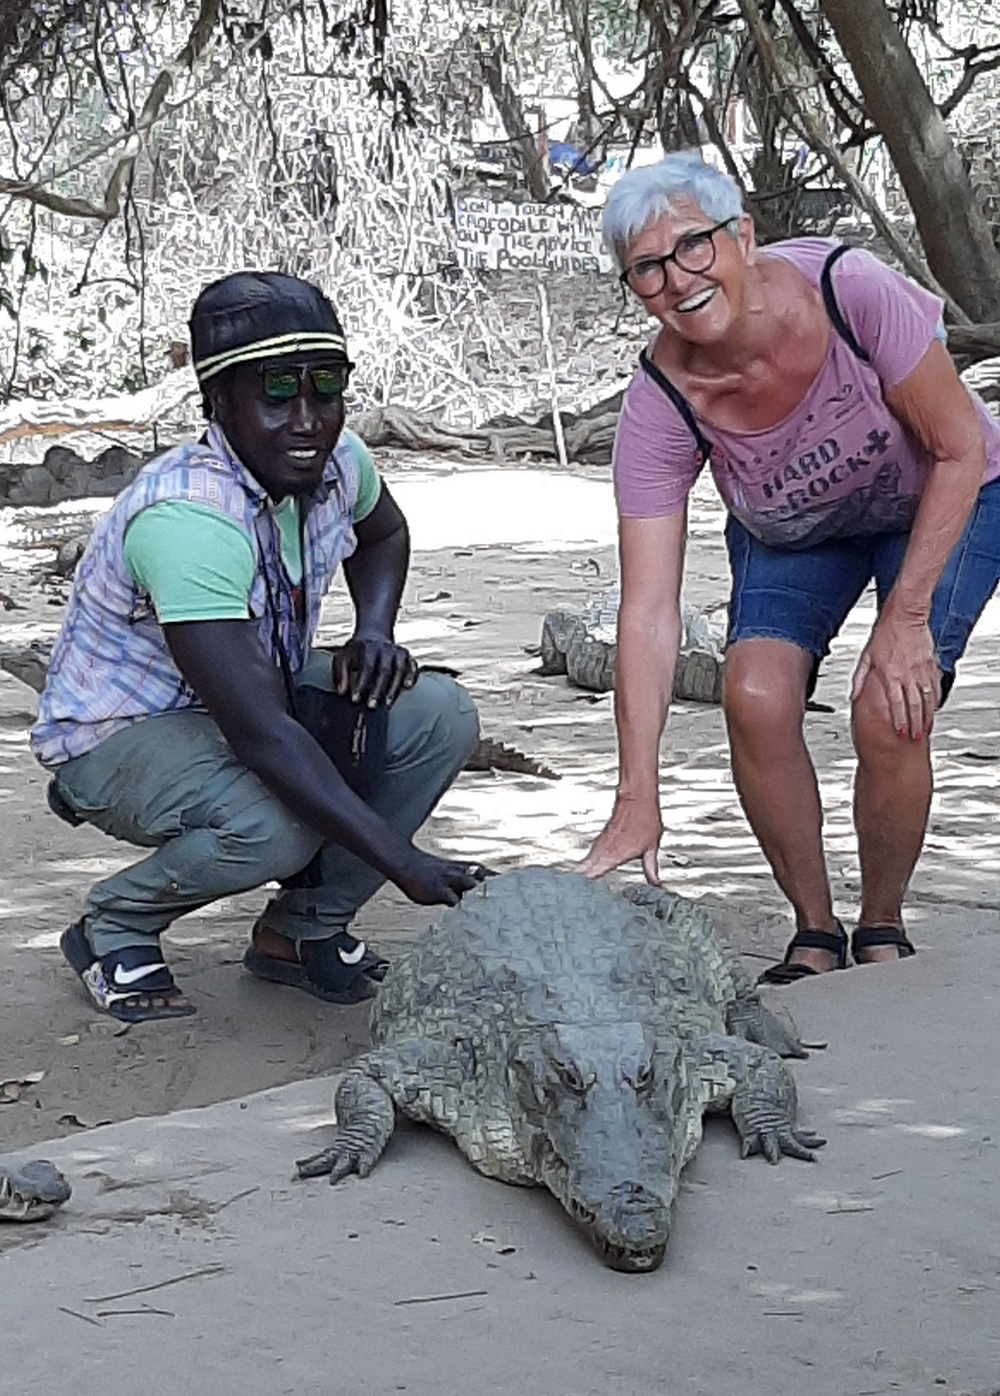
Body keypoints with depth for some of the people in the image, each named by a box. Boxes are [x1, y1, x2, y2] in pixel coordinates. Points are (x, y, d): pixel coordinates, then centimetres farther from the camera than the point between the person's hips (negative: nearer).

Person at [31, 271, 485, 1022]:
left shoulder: (338, 462, -10)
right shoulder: (186, 517, -35)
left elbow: (384, 535, 18)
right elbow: (260, 734, -40)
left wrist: (375, 629, -5)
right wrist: (404, 862, -41)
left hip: (254, 696, 8)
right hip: (119, 735, -8)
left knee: (442, 715, -11)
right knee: (275, 822, -36)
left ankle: (304, 927, 3)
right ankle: (114, 927, -5)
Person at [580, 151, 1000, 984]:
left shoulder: (848, 290, -35)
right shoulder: (661, 404, -28)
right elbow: (649, 611, -32)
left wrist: (906, 614, -25)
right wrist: (637, 801, -38)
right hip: (791, 533, 2)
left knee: (889, 714, -22)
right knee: (757, 695, -22)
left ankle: (883, 928, 5)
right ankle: (815, 933, -1)